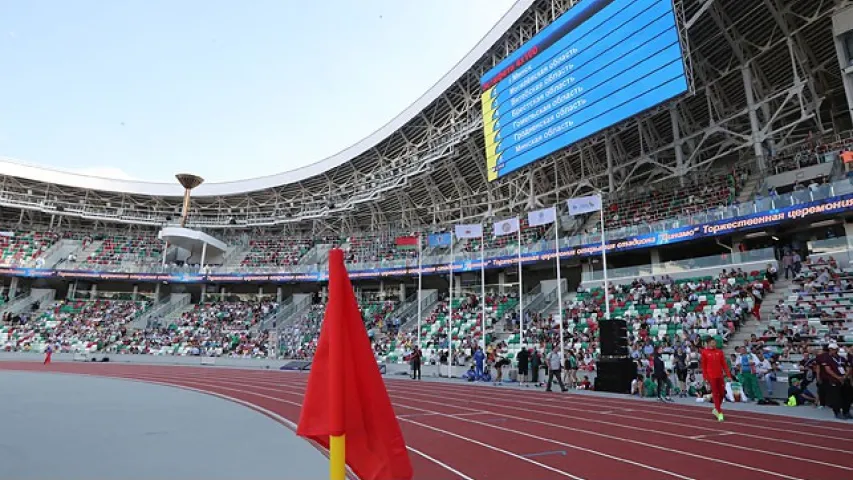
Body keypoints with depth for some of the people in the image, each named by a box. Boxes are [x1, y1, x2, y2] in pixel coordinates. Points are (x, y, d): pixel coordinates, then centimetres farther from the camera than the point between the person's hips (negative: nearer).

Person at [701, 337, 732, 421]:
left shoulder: (720, 352, 6)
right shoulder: (705, 352, -3)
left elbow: (724, 364, 7)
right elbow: (703, 366, -2)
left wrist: (728, 375, 0)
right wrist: (705, 378, -4)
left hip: (720, 376, 4)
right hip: (711, 376, -4)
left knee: (722, 393, 9)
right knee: (715, 394, -1)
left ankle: (716, 409, 29)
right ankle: (720, 413, 6)